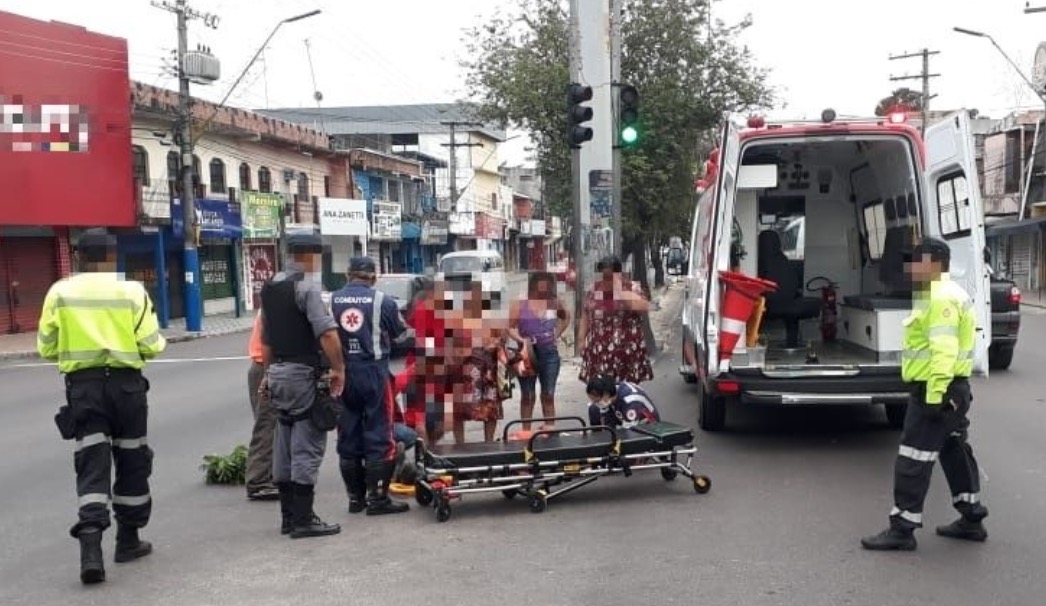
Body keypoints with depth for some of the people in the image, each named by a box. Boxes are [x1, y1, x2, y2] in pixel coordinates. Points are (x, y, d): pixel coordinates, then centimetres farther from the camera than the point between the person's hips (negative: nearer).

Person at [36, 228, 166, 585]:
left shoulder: (60, 292, 0)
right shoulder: (132, 291, -6)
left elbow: (46, 347, 5)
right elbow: (150, 345, -8)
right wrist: (160, 342, 15)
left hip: (83, 385, 1)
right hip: (125, 383, 0)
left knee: (92, 464, 0)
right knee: (131, 461, 14)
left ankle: (91, 544, -16)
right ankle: (128, 540, 24)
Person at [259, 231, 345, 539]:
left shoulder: (269, 286, 13)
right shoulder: (306, 285, -14)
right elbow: (327, 332, -24)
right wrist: (338, 369, -16)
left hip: (278, 373, 9)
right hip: (304, 375, -9)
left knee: (284, 446, 12)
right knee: (307, 447, -4)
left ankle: (288, 516, 20)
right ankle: (303, 520, -2)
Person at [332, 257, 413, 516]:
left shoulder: (332, 300, 2)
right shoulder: (382, 301, -5)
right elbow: (401, 335, 6)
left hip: (342, 374, 4)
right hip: (373, 371, -4)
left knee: (348, 436, 11)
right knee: (378, 436, 3)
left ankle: (355, 497, 18)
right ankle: (377, 498, 4)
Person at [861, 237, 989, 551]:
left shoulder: (942, 298, -19)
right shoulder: (941, 294, 16)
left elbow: (944, 351, -26)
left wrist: (934, 396, -28)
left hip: (935, 390, -11)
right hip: (952, 389, 11)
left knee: (914, 459, -6)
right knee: (955, 452, 18)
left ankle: (902, 528, -1)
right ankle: (972, 519, 27)